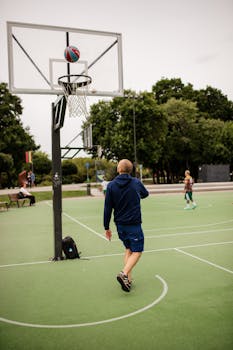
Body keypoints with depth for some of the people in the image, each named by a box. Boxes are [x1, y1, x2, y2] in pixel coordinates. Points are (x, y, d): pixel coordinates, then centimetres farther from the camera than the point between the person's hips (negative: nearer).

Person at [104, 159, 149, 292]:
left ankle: (128, 279, 17)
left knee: (128, 249, 19)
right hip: (134, 224, -3)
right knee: (137, 251, 4)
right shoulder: (136, 182, -4)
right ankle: (124, 274, -16)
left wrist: (107, 227, 4)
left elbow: (108, 208, -4)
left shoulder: (111, 185, -4)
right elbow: (146, 194, 17)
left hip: (120, 225, 3)